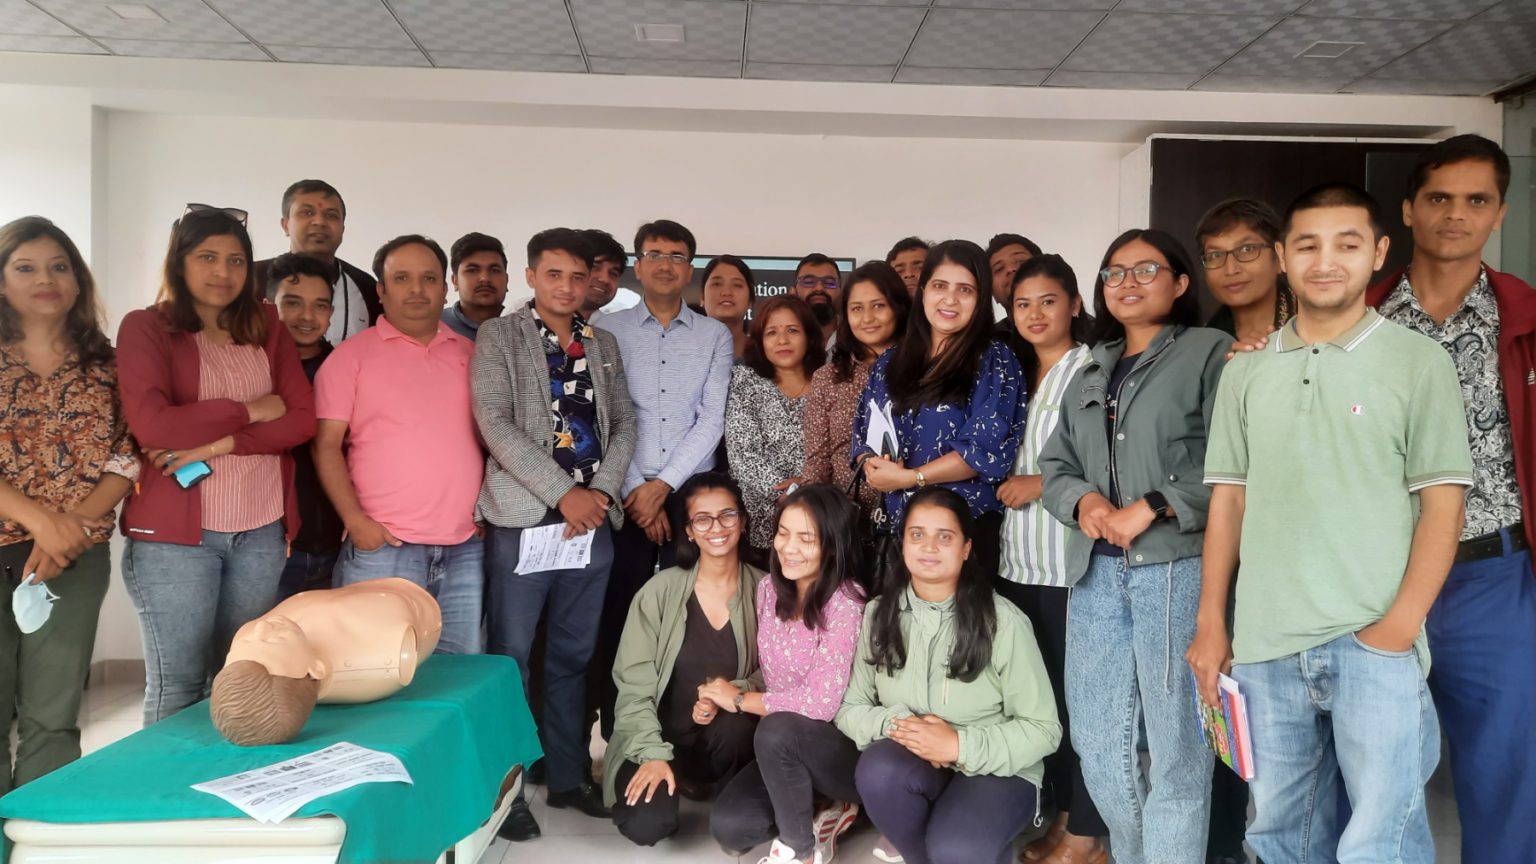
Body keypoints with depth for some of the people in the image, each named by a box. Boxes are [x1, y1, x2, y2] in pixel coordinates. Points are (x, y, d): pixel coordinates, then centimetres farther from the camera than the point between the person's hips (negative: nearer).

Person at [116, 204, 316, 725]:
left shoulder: (267, 328, 11)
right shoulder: (145, 327, 0)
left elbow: (303, 419, 1)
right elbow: (151, 424, -15)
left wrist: (218, 444, -12)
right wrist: (251, 411, -7)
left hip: (262, 531, 4)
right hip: (174, 532, -3)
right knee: (176, 686, 2)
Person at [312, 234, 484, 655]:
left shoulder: (471, 354, 13)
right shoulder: (352, 355, 2)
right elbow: (326, 444, -2)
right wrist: (355, 520, -11)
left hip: (465, 548, 4)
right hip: (383, 546, -3)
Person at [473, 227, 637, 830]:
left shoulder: (604, 344, 14)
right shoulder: (498, 337, 0)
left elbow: (623, 425, 12)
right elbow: (494, 423, -11)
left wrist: (601, 492, -5)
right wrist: (564, 493, -15)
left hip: (593, 519, 4)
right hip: (524, 516, -4)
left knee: (573, 655, 11)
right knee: (511, 655, 1)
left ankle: (567, 775, 23)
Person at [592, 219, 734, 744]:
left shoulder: (715, 336, 9)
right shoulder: (608, 331, 6)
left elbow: (712, 419, 0)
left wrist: (663, 485, -8)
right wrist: (635, 490, -7)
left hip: (692, 495, 1)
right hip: (625, 496, 0)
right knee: (618, 617, 1)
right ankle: (616, 735, 12)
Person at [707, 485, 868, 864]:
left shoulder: (844, 603, -22)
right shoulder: (769, 588, 0)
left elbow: (820, 704, -25)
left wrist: (739, 698, -14)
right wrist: (719, 698, -6)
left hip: (845, 746, -6)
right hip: (786, 750, 6)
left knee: (777, 731, -34)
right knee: (728, 827, -15)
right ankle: (817, 813, 11)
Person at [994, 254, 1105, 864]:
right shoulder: (1016, 374, 16)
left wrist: (1042, 484, -12)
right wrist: (1008, 484, 7)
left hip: (1071, 559, -7)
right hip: (1019, 558, 7)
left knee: (1077, 692, 0)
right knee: (1040, 690, 12)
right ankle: (1064, 812, 25)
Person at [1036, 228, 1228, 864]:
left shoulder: (1211, 352, 0)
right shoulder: (1092, 373, 20)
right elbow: (1055, 465, 17)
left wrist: (1148, 509, -15)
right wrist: (1084, 501, -4)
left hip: (1178, 569, -6)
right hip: (1097, 572, 6)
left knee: (1176, 748, 2)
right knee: (1097, 745, 13)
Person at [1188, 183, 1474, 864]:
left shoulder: (1419, 362, 0)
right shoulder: (1245, 373, 10)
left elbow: (1442, 503, -3)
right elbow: (1228, 501, 11)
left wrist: (1400, 625, -12)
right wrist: (1211, 625, 6)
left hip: (1374, 643, -3)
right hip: (1265, 645, 4)